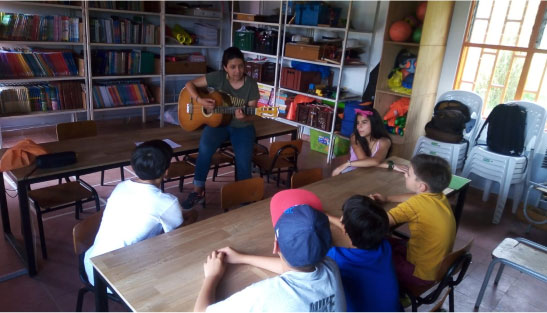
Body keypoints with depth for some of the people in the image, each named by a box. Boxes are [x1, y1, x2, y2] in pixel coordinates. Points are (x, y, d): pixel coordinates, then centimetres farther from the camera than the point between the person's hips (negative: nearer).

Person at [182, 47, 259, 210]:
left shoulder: (251, 84, -8)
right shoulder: (218, 77, -7)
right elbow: (190, 84, -2)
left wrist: (243, 117, -32)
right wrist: (199, 100, -20)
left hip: (242, 126, 0)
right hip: (218, 122, 0)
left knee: (244, 163, -21)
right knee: (205, 147, -31)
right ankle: (198, 191, -14)